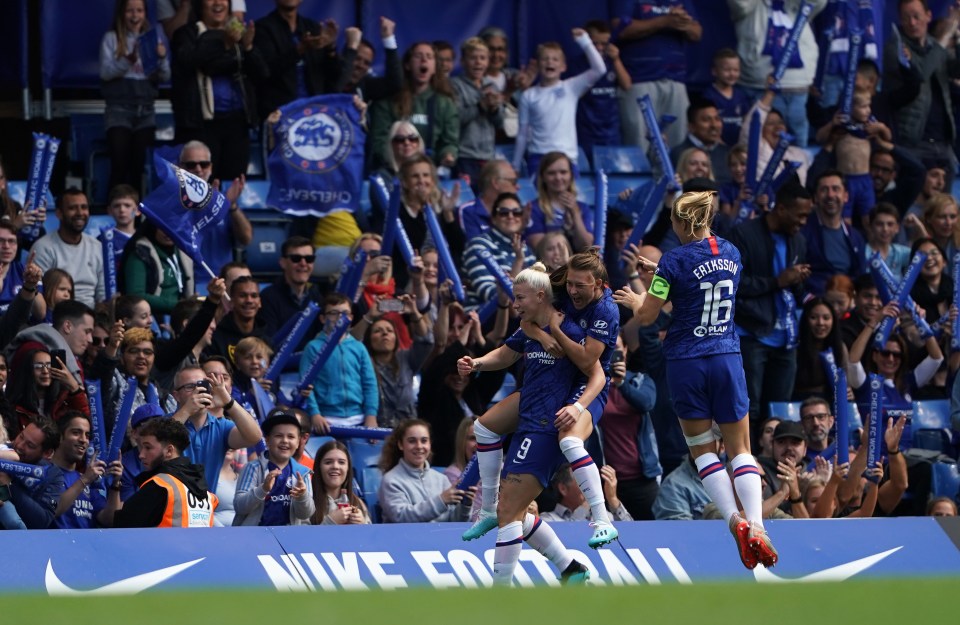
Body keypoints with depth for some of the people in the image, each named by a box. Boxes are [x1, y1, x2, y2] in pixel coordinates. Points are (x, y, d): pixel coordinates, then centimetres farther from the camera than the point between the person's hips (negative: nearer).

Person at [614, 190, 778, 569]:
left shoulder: (675, 262, -11)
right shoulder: (731, 253, 5)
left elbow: (647, 316, -5)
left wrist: (634, 300, 16)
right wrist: (659, 274, 22)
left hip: (686, 363, -3)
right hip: (727, 358, 3)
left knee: (703, 449, 9)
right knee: (740, 449, 6)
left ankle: (735, 520, -10)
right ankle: (757, 526, -14)